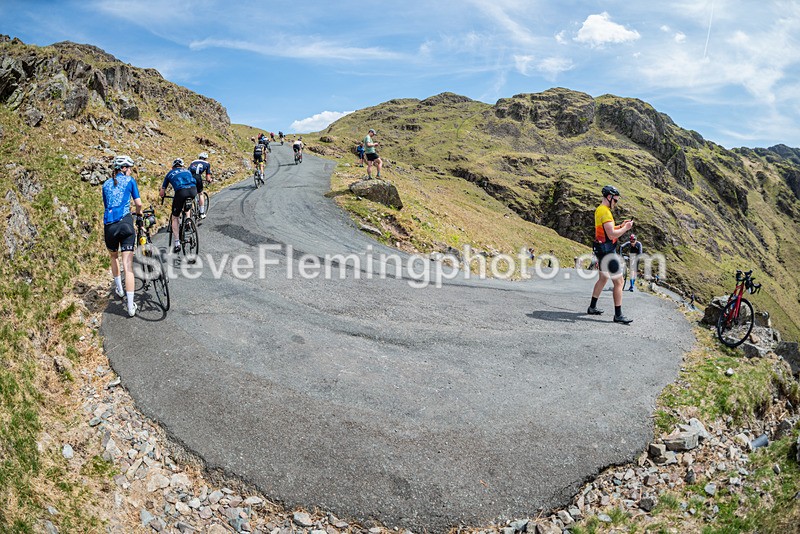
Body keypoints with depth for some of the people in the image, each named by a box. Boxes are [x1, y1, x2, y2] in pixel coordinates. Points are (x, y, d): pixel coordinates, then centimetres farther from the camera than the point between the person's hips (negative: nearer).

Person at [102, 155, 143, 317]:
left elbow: (106, 206, 20)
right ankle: (131, 306, -9)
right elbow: (138, 203, 2)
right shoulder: (129, 180, 7)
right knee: (128, 264, -6)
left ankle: (119, 289, 41)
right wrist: (138, 213, 25)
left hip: (109, 226, 4)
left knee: (114, 257, 30)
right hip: (125, 224, -4)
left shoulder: (106, 184, 18)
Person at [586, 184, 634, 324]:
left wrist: (621, 226, 13)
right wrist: (625, 228, -12)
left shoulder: (599, 210, 13)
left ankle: (592, 307, 29)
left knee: (602, 279, 21)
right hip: (607, 251, -11)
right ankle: (618, 315, -4)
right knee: (619, 282, -7)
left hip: (602, 250, 11)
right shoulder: (605, 212, -19)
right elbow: (612, 235, -26)